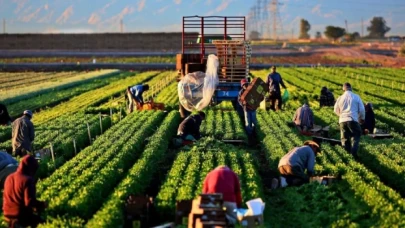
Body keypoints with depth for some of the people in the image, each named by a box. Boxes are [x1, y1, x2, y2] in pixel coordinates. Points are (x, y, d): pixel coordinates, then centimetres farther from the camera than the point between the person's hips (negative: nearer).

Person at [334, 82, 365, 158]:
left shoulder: (340, 98, 5)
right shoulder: (356, 97, -1)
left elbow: (336, 110, 16)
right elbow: (362, 109, 3)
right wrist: (362, 118, 20)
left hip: (342, 120, 3)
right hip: (353, 120, -3)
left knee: (345, 138, 13)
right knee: (356, 136, 4)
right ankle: (354, 151, -15)